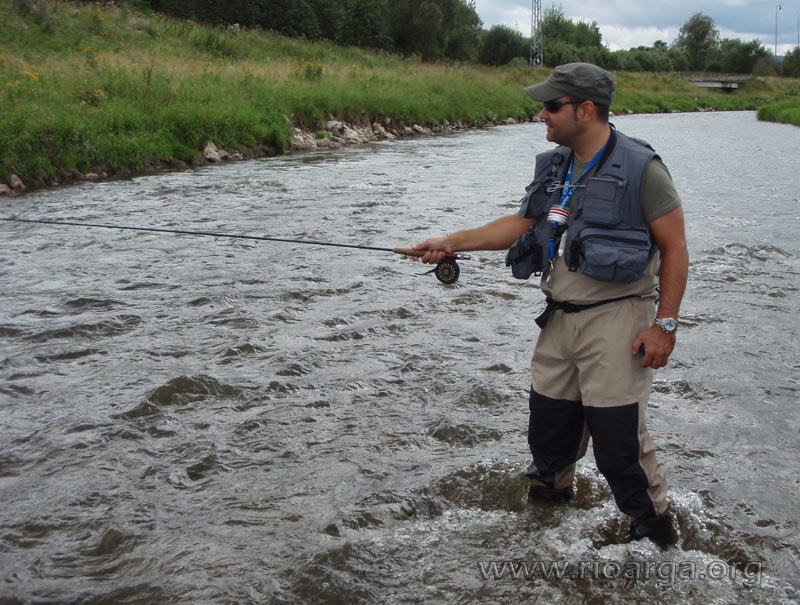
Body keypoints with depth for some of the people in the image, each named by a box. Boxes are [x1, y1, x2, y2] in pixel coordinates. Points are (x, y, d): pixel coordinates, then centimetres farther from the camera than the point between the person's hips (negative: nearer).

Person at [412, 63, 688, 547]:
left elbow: (675, 248, -9)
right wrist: (452, 243, 11)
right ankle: (550, 491, 40)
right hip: (560, 319, 7)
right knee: (549, 423, 14)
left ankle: (654, 525, 16)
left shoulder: (640, 169, -10)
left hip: (616, 318, -6)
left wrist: (665, 325, -13)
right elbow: (521, 225, 18)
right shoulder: (553, 167, 11)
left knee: (618, 435, -5)